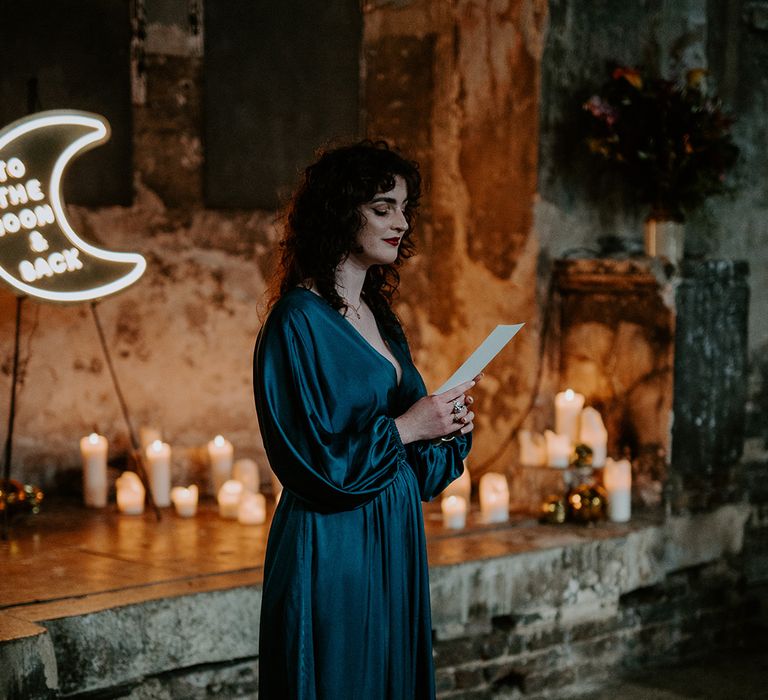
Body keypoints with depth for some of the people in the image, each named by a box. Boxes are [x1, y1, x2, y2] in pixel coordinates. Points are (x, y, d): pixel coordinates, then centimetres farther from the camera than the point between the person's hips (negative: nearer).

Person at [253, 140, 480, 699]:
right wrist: (404, 427, -15)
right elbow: (306, 454, -19)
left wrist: (451, 426, -1)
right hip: (332, 550, -8)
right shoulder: (298, 320, -13)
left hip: (395, 545, 8)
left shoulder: (380, 318, 12)